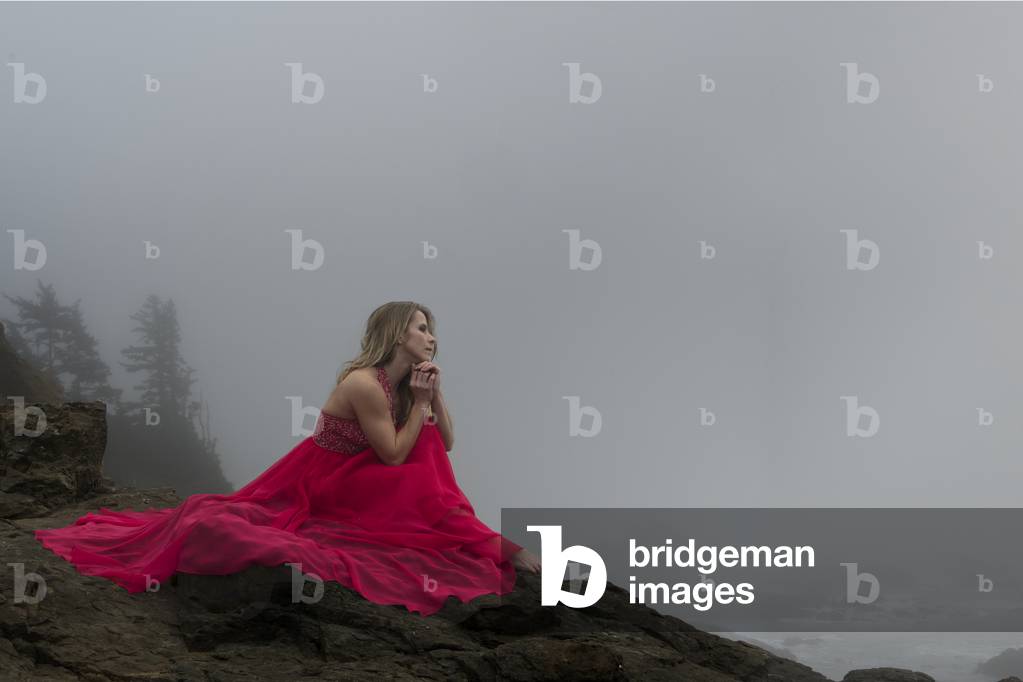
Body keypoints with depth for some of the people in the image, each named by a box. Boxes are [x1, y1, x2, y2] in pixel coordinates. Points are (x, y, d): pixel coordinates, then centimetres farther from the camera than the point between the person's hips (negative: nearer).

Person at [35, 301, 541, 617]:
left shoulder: (404, 384, 2)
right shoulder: (364, 383, -26)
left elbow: (445, 443, 7)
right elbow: (394, 456, -23)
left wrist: (434, 392, -7)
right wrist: (420, 401, -19)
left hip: (349, 498, 7)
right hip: (307, 491, -7)